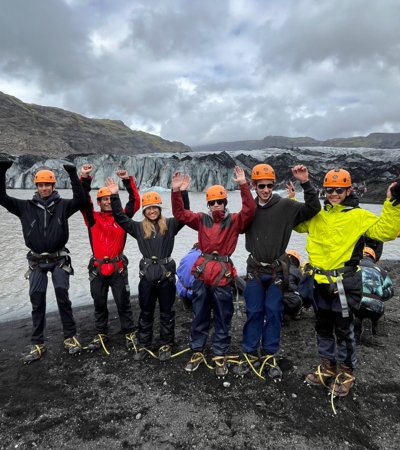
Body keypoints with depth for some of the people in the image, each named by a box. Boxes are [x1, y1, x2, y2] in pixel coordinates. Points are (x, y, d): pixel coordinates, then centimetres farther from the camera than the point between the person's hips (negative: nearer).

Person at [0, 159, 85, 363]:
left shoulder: (62, 205, -3)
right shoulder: (26, 207, 3)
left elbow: (80, 199, -19)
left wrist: (73, 175, -26)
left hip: (59, 260, -2)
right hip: (37, 262, 2)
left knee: (63, 298, -2)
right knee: (37, 303, 6)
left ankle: (70, 337, 14)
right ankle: (37, 344, 19)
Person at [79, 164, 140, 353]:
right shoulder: (93, 218, 2)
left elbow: (135, 201, -7)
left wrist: (128, 180, -15)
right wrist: (84, 179, -21)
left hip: (118, 267, -1)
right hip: (97, 268, 2)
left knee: (123, 303, 7)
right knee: (99, 304, 15)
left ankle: (130, 333, 23)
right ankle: (101, 334, 33)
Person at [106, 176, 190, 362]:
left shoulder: (170, 225, 2)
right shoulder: (139, 227, 5)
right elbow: (120, 217, 1)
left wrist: (183, 192, -18)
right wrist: (114, 196, -7)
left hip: (167, 274, -1)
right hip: (147, 275, 1)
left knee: (166, 313, 11)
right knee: (146, 313, 14)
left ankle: (166, 345, 27)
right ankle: (143, 346, 29)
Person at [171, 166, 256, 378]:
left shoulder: (234, 220, 1)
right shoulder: (202, 219, 7)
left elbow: (249, 210, -15)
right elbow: (180, 214, 5)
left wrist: (243, 184, -22)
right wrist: (176, 191, -7)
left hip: (223, 275, -2)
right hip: (202, 273, 2)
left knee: (222, 319, 10)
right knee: (199, 317, 14)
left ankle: (220, 356, 26)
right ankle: (197, 352, 30)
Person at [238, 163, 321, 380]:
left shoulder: (285, 206, -5)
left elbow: (313, 209, -13)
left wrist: (305, 184, -23)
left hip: (277, 270, -1)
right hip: (255, 270, 1)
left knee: (273, 313, 8)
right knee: (253, 313, 8)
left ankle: (269, 356, 24)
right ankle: (251, 354, 23)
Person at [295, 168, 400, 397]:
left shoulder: (359, 216, -7)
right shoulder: (317, 215, 8)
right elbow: (297, 224, 23)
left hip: (344, 283, -5)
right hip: (321, 282, 5)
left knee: (343, 329, 7)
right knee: (323, 327, 17)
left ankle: (346, 373, 28)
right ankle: (328, 367, 36)